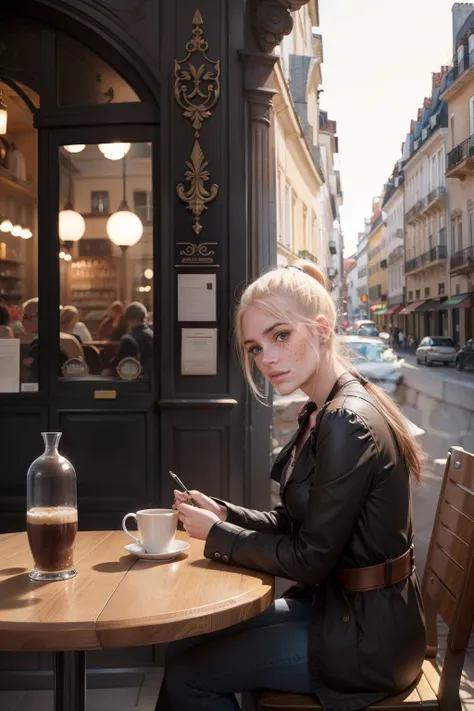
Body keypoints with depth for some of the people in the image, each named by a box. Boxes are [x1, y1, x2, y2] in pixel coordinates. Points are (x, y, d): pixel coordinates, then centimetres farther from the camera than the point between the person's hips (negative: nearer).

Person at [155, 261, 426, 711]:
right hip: (338, 606, 9)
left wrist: (216, 535, -11)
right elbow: (294, 522, 11)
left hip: (363, 635, -9)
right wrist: (224, 514, -3)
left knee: (186, 673, -5)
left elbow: (309, 560, -21)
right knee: (187, 645, 13)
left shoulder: (348, 423, -25)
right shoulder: (323, 412, 6)